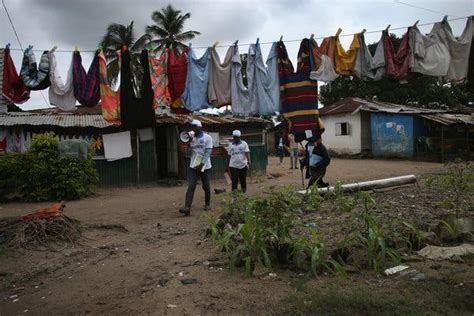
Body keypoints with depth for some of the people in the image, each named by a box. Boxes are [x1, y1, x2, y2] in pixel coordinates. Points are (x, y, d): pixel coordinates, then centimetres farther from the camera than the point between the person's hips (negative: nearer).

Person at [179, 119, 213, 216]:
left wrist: (201, 164, -21)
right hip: (193, 166, 3)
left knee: (206, 187, 9)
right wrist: (188, 144, -7)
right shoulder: (192, 138, 10)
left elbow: (208, 152, -12)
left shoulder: (207, 137, -3)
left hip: (205, 166, -3)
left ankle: (207, 204, 29)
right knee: (191, 186, -10)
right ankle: (187, 207, -20)